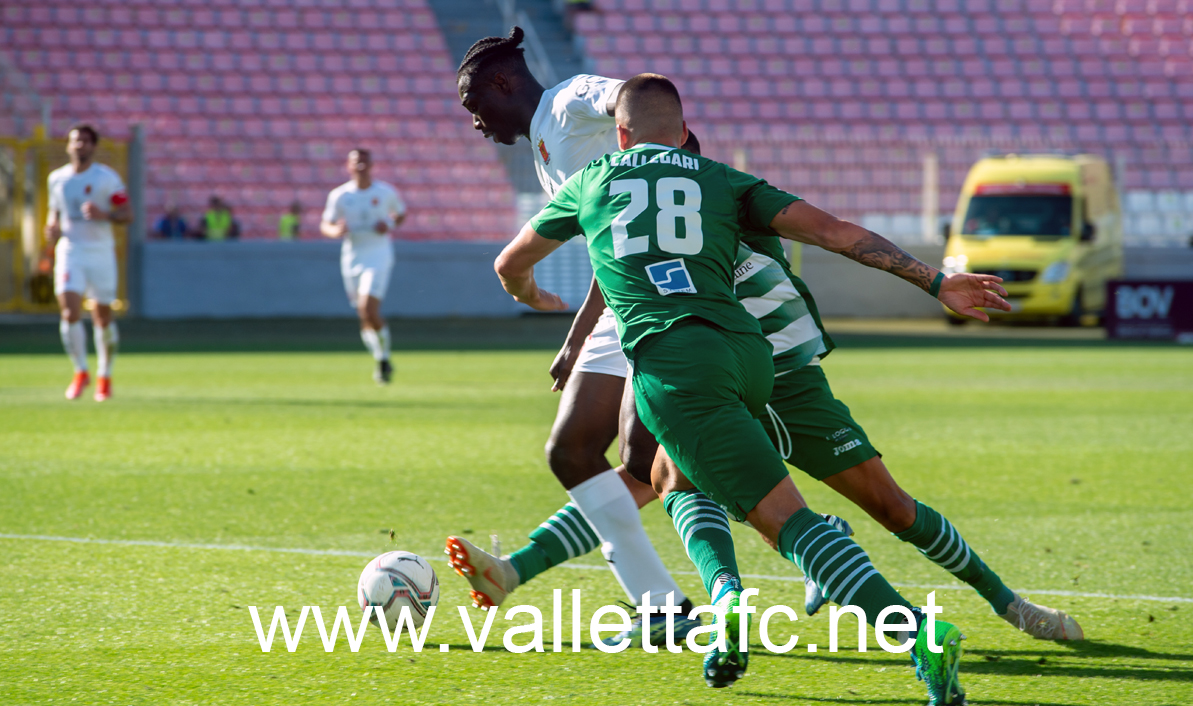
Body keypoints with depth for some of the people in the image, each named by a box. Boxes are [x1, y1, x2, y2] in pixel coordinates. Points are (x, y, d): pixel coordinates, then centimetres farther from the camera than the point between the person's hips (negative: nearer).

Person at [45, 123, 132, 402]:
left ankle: (105, 376, 24)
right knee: (70, 312, -15)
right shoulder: (57, 178, 8)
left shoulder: (107, 177, -3)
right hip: (69, 253, 2)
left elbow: (128, 214, -4)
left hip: (101, 253, -2)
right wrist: (52, 228, 0)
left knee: (103, 317, 6)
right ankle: (81, 372, 0)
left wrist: (103, 215, -23)